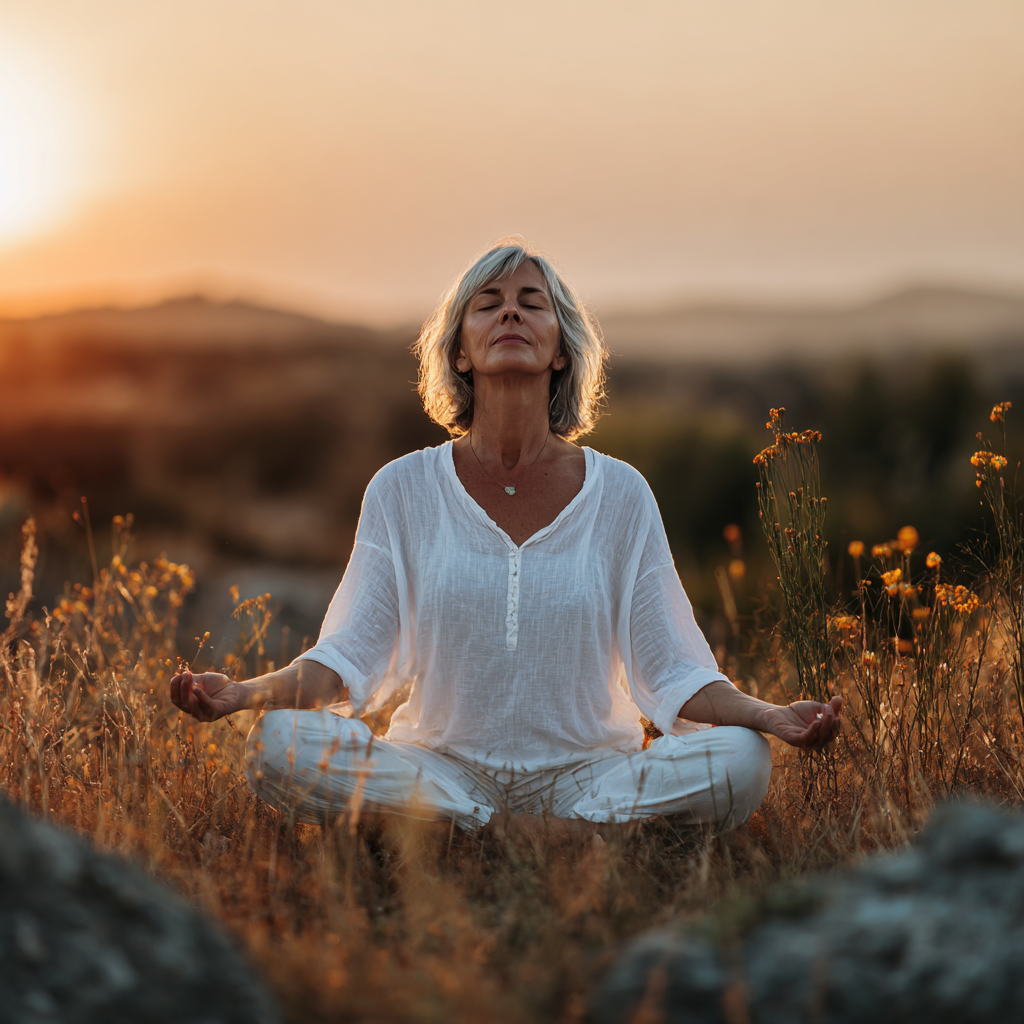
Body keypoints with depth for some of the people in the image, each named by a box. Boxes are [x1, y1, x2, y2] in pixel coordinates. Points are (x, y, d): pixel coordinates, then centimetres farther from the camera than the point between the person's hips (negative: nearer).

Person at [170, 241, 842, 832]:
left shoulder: (621, 495, 2)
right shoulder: (402, 490, 2)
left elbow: (670, 671, 0)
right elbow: (351, 656, -2)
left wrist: (774, 716, -17)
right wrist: (241, 693, -18)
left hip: (587, 768, 0)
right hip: (441, 766, 1)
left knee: (740, 759, -27)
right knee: (279, 742, -27)